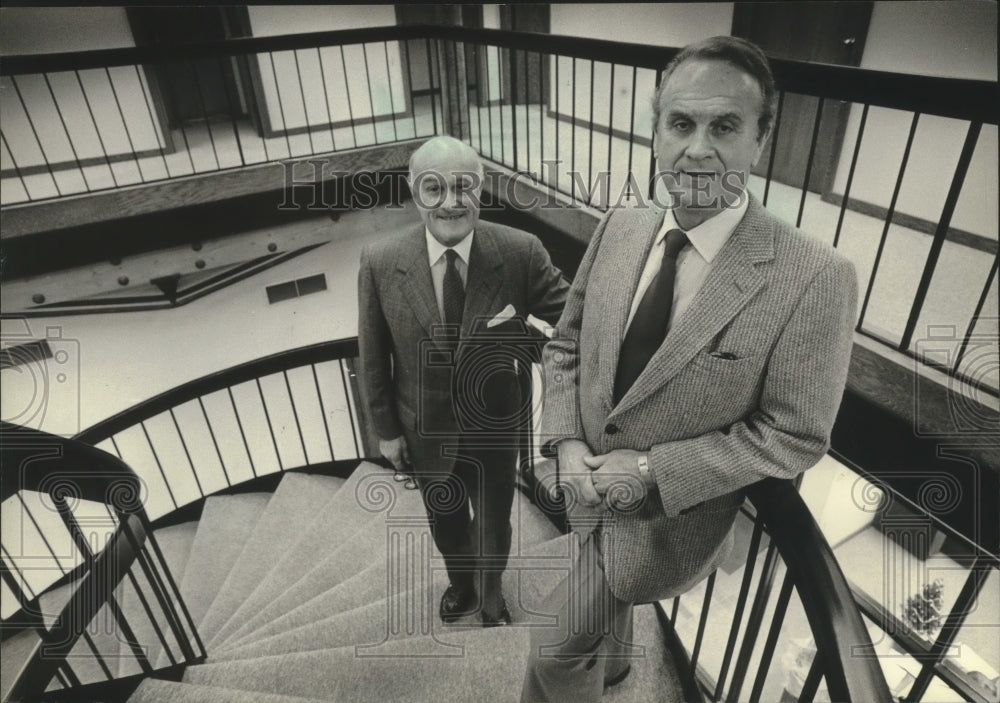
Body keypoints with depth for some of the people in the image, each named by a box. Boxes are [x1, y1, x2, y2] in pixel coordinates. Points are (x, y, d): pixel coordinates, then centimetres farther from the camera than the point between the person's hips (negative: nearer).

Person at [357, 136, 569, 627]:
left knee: (493, 524, 23)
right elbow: (374, 358, -7)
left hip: (495, 428, -1)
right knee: (445, 521, 28)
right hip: (426, 433, 1)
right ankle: (460, 585, 62)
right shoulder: (380, 263, -18)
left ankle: (490, 596, 58)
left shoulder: (520, 253, -22)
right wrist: (386, 429, 0)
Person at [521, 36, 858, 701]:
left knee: (558, 642, 6)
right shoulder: (619, 228, -9)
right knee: (605, 605, 32)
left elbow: (793, 437, -18)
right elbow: (567, 344, 1)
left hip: (669, 517, -5)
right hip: (592, 488, 6)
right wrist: (567, 443, -11)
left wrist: (651, 470, -21)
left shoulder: (816, 278, -25)